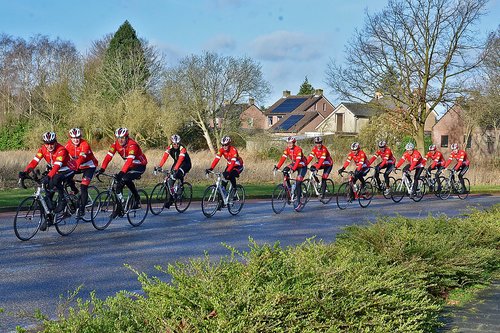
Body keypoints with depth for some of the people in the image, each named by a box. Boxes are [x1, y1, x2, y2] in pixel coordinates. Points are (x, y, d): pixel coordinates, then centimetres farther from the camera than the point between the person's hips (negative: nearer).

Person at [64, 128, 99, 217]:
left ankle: (82, 209, -8)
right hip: (77, 166, 5)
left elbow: (81, 158, -41)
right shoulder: (68, 144, -11)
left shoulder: (84, 145, -27)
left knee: (83, 187, -16)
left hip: (89, 166, -5)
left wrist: (75, 167, -56)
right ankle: (74, 191, 7)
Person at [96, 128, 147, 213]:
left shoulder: (132, 145, -29)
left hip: (140, 166, -7)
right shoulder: (116, 144, -9)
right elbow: (108, 156, -17)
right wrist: (102, 169, -29)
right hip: (131, 166, 7)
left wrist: (121, 172, -51)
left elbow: (129, 160, -41)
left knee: (124, 179, -24)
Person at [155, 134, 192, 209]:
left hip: (186, 164, -5)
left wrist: (175, 168, -54)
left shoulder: (182, 149, -27)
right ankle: (170, 198, 1)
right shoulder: (169, 148, -13)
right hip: (176, 163, 5)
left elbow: (180, 159, -40)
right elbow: (164, 157, -23)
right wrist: (159, 166, -38)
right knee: (170, 180, -7)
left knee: (179, 173, -35)